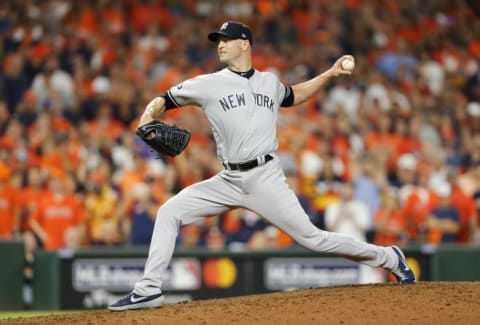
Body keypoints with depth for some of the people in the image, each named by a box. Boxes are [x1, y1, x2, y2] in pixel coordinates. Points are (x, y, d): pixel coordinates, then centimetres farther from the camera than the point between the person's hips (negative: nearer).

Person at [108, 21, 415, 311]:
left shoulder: (270, 82, 10)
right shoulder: (208, 84, 2)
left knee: (310, 237, -7)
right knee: (169, 212, -9)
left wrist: (330, 74, 24)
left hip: (265, 177, -2)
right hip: (229, 180, 2)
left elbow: (294, 96, 32)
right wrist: (148, 118, -18)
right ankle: (149, 290, -4)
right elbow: (162, 102, 4)